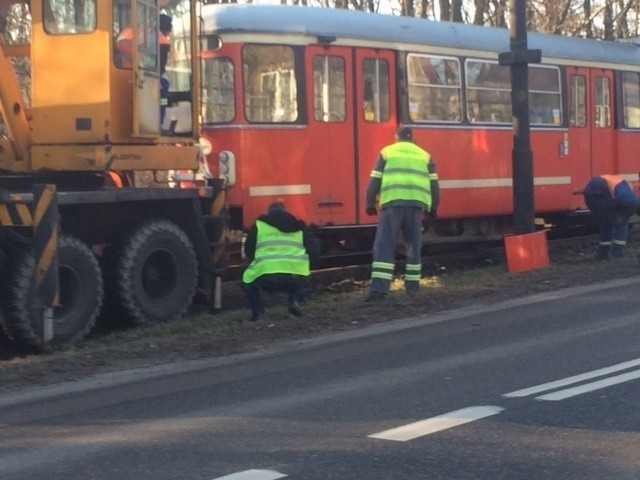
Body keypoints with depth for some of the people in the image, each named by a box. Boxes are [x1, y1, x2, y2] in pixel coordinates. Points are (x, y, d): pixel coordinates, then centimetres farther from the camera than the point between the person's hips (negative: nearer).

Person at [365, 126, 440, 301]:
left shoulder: (386, 152, 13)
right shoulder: (424, 155, 18)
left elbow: (375, 180, 8)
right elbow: (434, 185, 16)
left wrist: (370, 204, 16)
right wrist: (433, 207, 25)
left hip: (393, 202, -2)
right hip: (417, 203, 2)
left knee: (384, 244, -4)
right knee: (414, 244, 15)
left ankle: (379, 287, -16)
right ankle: (412, 286, 17)